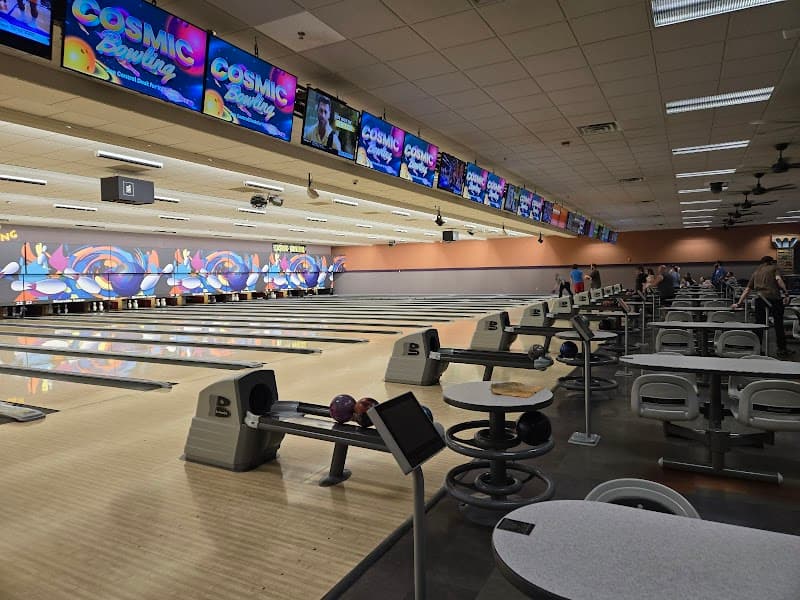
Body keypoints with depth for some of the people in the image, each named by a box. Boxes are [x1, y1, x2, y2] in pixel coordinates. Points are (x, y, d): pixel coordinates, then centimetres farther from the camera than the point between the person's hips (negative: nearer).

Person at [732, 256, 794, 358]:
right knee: (779, 324, 6)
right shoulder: (774, 268, 12)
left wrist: (739, 303, 22)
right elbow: (778, 279, -8)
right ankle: (782, 350, 11)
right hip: (774, 297, -3)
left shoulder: (755, 273, 23)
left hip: (759, 298, 3)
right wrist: (786, 293, -14)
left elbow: (747, 289, 21)